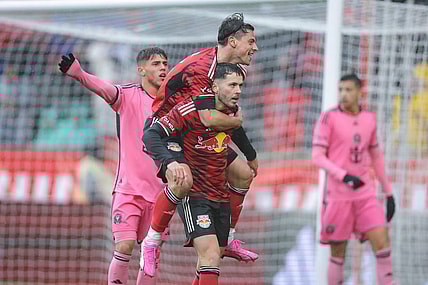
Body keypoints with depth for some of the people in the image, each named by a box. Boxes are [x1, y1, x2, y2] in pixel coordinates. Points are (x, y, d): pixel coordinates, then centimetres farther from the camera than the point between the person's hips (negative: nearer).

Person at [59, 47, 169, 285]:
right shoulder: (128, 95, -6)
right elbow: (104, 89, -26)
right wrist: (80, 75, -46)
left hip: (158, 191, 4)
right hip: (128, 187, -4)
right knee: (124, 248, -15)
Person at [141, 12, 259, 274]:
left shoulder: (230, 68, 3)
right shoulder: (200, 67, -29)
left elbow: (229, 113, 18)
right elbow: (210, 119, -38)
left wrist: (251, 155, 23)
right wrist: (237, 119, -16)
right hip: (164, 131, -10)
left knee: (244, 174, 10)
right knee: (182, 179, -36)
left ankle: (228, 241, 25)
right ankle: (151, 242, -18)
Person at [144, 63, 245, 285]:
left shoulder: (233, 113, 5)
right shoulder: (191, 110, -16)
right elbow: (150, 135, -19)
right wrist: (170, 161, -32)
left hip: (220, 198, 7)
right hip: (193, 196, -7)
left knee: (212, 258, 12)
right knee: (211, 255, -21)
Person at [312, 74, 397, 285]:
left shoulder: (369, 119, 9)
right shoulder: (329, 118, -6)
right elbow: (317, 156, -10)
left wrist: (388, 192, 18)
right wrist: (344, 176, -24)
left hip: (365, 194, 3)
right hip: (338, 195, -3)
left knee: (382, 241, -11)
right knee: (338, 252, 1)